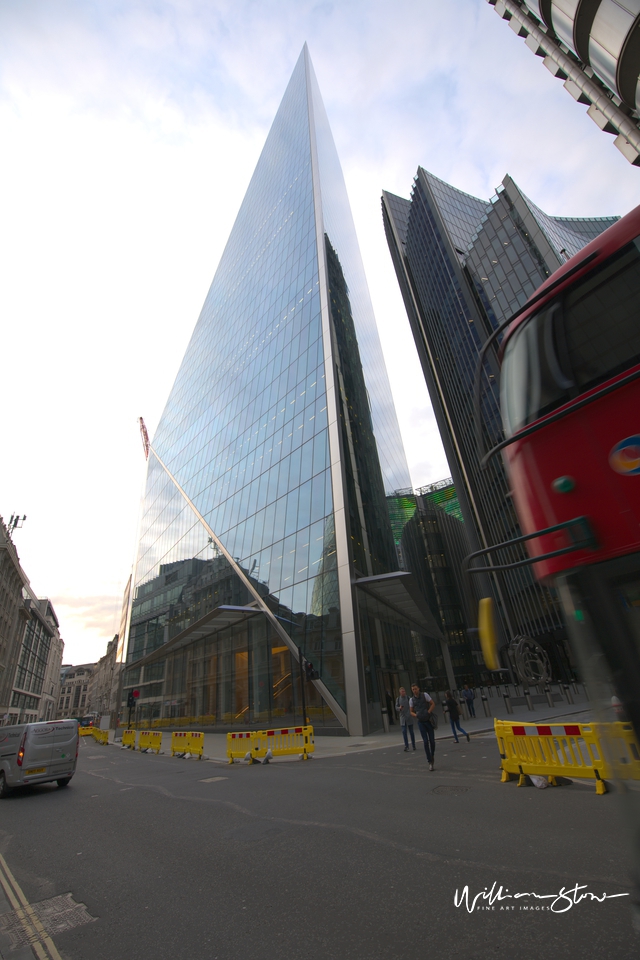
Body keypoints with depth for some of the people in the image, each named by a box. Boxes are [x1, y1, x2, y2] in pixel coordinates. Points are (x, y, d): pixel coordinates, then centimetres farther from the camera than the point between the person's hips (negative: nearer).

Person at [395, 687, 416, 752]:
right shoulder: (398, 699, 2)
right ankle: (406, 746, 5)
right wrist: (399, 708, -16)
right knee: (404, 731, -3)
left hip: (409, 717, -2)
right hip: (402, 717, 2)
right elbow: (396, 707, 4)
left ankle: (413, 745, 22)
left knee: (411, 731, 8)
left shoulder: (408, 698, -6)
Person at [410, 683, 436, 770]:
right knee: (425, 741, -7)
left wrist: (428, 712, -16)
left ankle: (432, 754, 34)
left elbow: (433, 704, -4)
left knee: (432, 740, 3)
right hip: (420, 722, 1)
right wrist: (416, 715, -13)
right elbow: (411, 712, 7)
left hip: (429, 720, -1)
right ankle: (430, 761, 4)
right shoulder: (411, 700, -1)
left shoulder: (425, 695, -6)